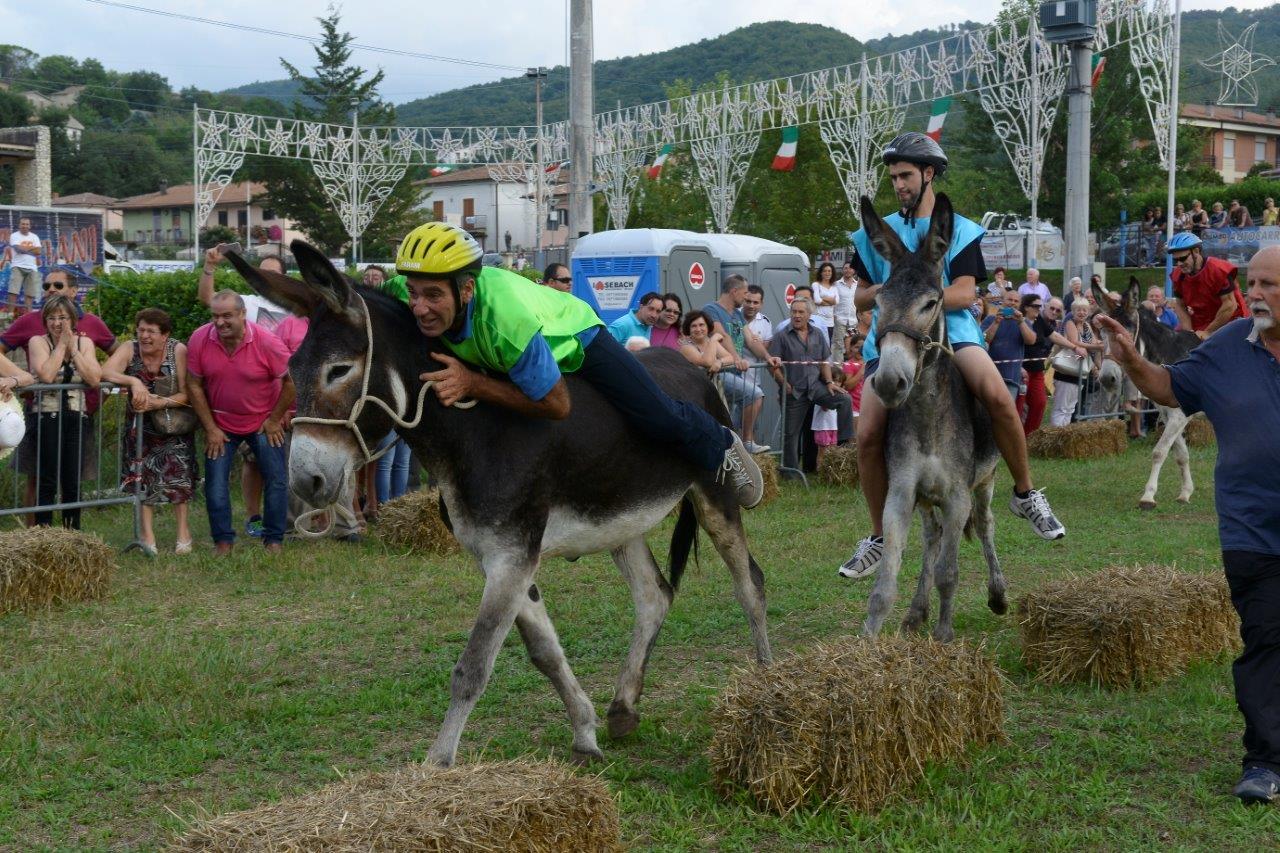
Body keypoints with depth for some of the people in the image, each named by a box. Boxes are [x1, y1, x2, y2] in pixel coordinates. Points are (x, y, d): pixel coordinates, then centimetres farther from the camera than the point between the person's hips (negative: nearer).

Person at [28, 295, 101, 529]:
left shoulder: (84, 342, 8)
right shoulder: (38, 342, -1)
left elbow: (94, 379, -7)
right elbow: (46, 375, -19)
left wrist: (73, 348, -8)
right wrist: (61, 344, -11)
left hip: (77, 418, 3)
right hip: (47, 418, -3)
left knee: (73, 481, 2)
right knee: (48, 481, -5)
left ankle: (72, 534, 12)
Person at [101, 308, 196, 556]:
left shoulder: (178, 350, -13)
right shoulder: (130, 350, -9)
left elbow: (186, 394, -16)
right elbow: (105, 372, -27)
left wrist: (157, 403, -31)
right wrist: (133, 381, -42)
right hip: (141, 426, 1)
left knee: (177, 472, -10)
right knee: (142, 476, -7)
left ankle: (183, 532, 1)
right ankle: (147, 535, -3)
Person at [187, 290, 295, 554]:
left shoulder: (267, 342, -20)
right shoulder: (199, 340, -15)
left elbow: (293, 381, -11)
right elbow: (194, 385, -6)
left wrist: (274, 419, -7)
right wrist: (210, 428, -7)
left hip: (263, 423, -1)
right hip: (220, 425, 1)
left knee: (275, 480, -1)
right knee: (215, 483, -3)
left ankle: (274, 540, 12)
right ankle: (223, 540, 9)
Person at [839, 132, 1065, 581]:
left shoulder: (960, 230, 9)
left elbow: (964, 293, -4)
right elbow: (861, 297, 18)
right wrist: (884, 290, -6)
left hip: (950, 329, -3)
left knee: (997, 394, -31)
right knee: (867, 434, -13)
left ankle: (1026, 494, -11)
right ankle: (879, 536, 8)